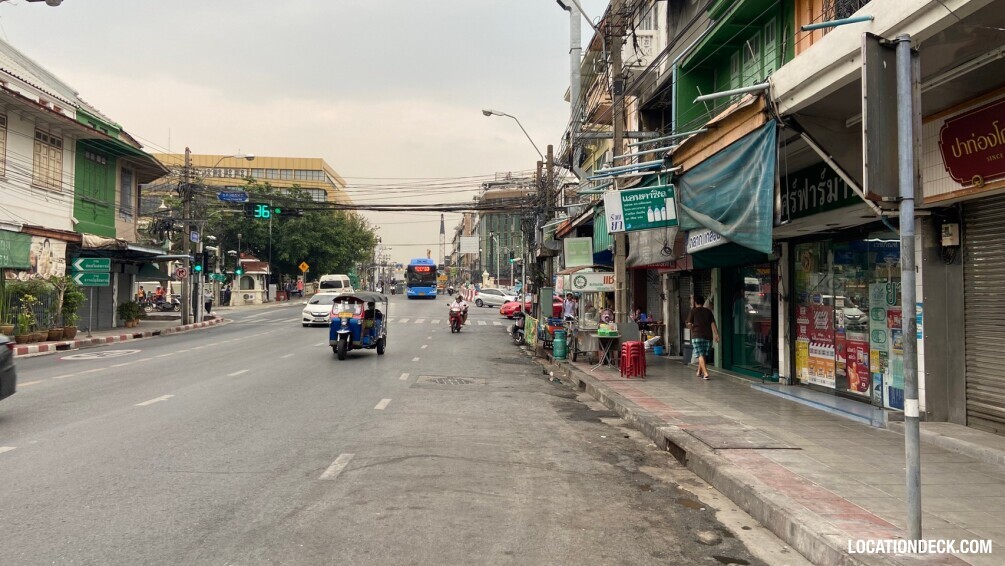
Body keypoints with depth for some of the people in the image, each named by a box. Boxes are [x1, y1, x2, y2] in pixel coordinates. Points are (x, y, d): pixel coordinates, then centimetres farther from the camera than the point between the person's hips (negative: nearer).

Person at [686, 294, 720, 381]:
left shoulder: (693, 311, 3)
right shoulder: (708, 311, 12)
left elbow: (689, 324, 0)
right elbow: (713, 324, 2)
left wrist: (692, 330, 21)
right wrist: (716, 334, -3)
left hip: (697, 335, -4)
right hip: (708, 336, 4)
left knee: (700, 355, -7)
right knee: (704, 355, 16)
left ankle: (705, 373, -21)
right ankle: (699, 372, 29)